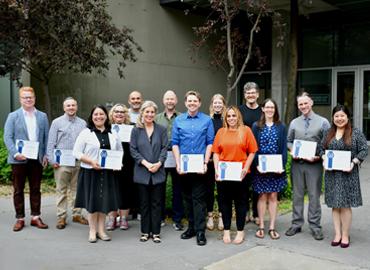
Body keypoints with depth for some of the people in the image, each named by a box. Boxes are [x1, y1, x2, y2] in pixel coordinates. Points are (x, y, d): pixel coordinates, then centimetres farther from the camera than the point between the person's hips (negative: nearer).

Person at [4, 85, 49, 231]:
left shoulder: (42, 116, 9)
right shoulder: (13, 116, 2)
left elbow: (46, 137, 8)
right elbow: (7, 137, -4)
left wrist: (46, 155, -1)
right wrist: (15, 153, -16)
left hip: (37, 159, 2)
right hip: (19, 159, -2)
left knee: (35, 189, 9)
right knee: (18, 190, 6)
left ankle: (35, 217, 17)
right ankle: (20, 218, 16)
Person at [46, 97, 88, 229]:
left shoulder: (82, 123, 10)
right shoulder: (57, 122, 3)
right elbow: (51, 143, 0)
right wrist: (52, 160, -7)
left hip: (79, 162, 2)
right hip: (62, 163, -2)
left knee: (76, 189, 10)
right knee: (61, 190, 2)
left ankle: (77, 214, 19)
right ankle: (61, 217, 9)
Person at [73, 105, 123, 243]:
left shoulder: (113, 134, 8)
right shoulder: (85, 133, -2)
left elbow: (120, 152, 16)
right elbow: (76, 152, -5)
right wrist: (91, 161, -17)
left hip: (108, 173, 3)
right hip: (90, 173, -3)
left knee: (105, 201, 8)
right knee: (92, 202, 4)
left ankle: (101, 230, 21)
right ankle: (92, 231, 16)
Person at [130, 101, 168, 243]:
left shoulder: (161, 129, 5)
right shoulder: (136, 130, 4)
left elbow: (164, 148, 2)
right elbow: (133, 150, -1)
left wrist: (159, 163, -13)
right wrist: (146, 163, -12)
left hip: (158, 172, 0)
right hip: (142, 172, 0)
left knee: (157, 203, 4)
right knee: (144, 203, 7)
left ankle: (156, 232, 13)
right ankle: (145, 232, 17)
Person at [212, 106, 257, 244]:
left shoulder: (246, 130, 2)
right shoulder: (221, 132, 7)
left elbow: (252, 151, 0)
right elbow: (216, 152, 4)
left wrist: (246, 168, -10)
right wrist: (216, 169, -6)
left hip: (240, 173, -1)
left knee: (241, 202, 7)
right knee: (225, 202, 8)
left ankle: (240, 231, 18)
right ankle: (226, 230, 19)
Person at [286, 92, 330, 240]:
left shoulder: (323, 122, 0)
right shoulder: (294, 122, 10)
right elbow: (289, 141, 16)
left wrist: (319, 156, -14)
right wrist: (292, 151, -3)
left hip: (314, 164, -3)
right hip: (297, 163, 3)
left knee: (314, 196, 2)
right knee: (297, 195, 9)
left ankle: (315, 226, 12)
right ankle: (296, 224, 19)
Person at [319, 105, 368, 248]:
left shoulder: (356, 133, -2)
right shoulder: (328, 133, 10)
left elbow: (364, 150, -4)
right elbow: (322, 149, 14)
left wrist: (354, 163, -14)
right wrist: (324, 159, -4)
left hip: (348, 174, -3)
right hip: (331, 174, 4)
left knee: (345, 205, -1)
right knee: (334, 205, 6)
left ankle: (345, 235, 11)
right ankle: (337, 234, 15)